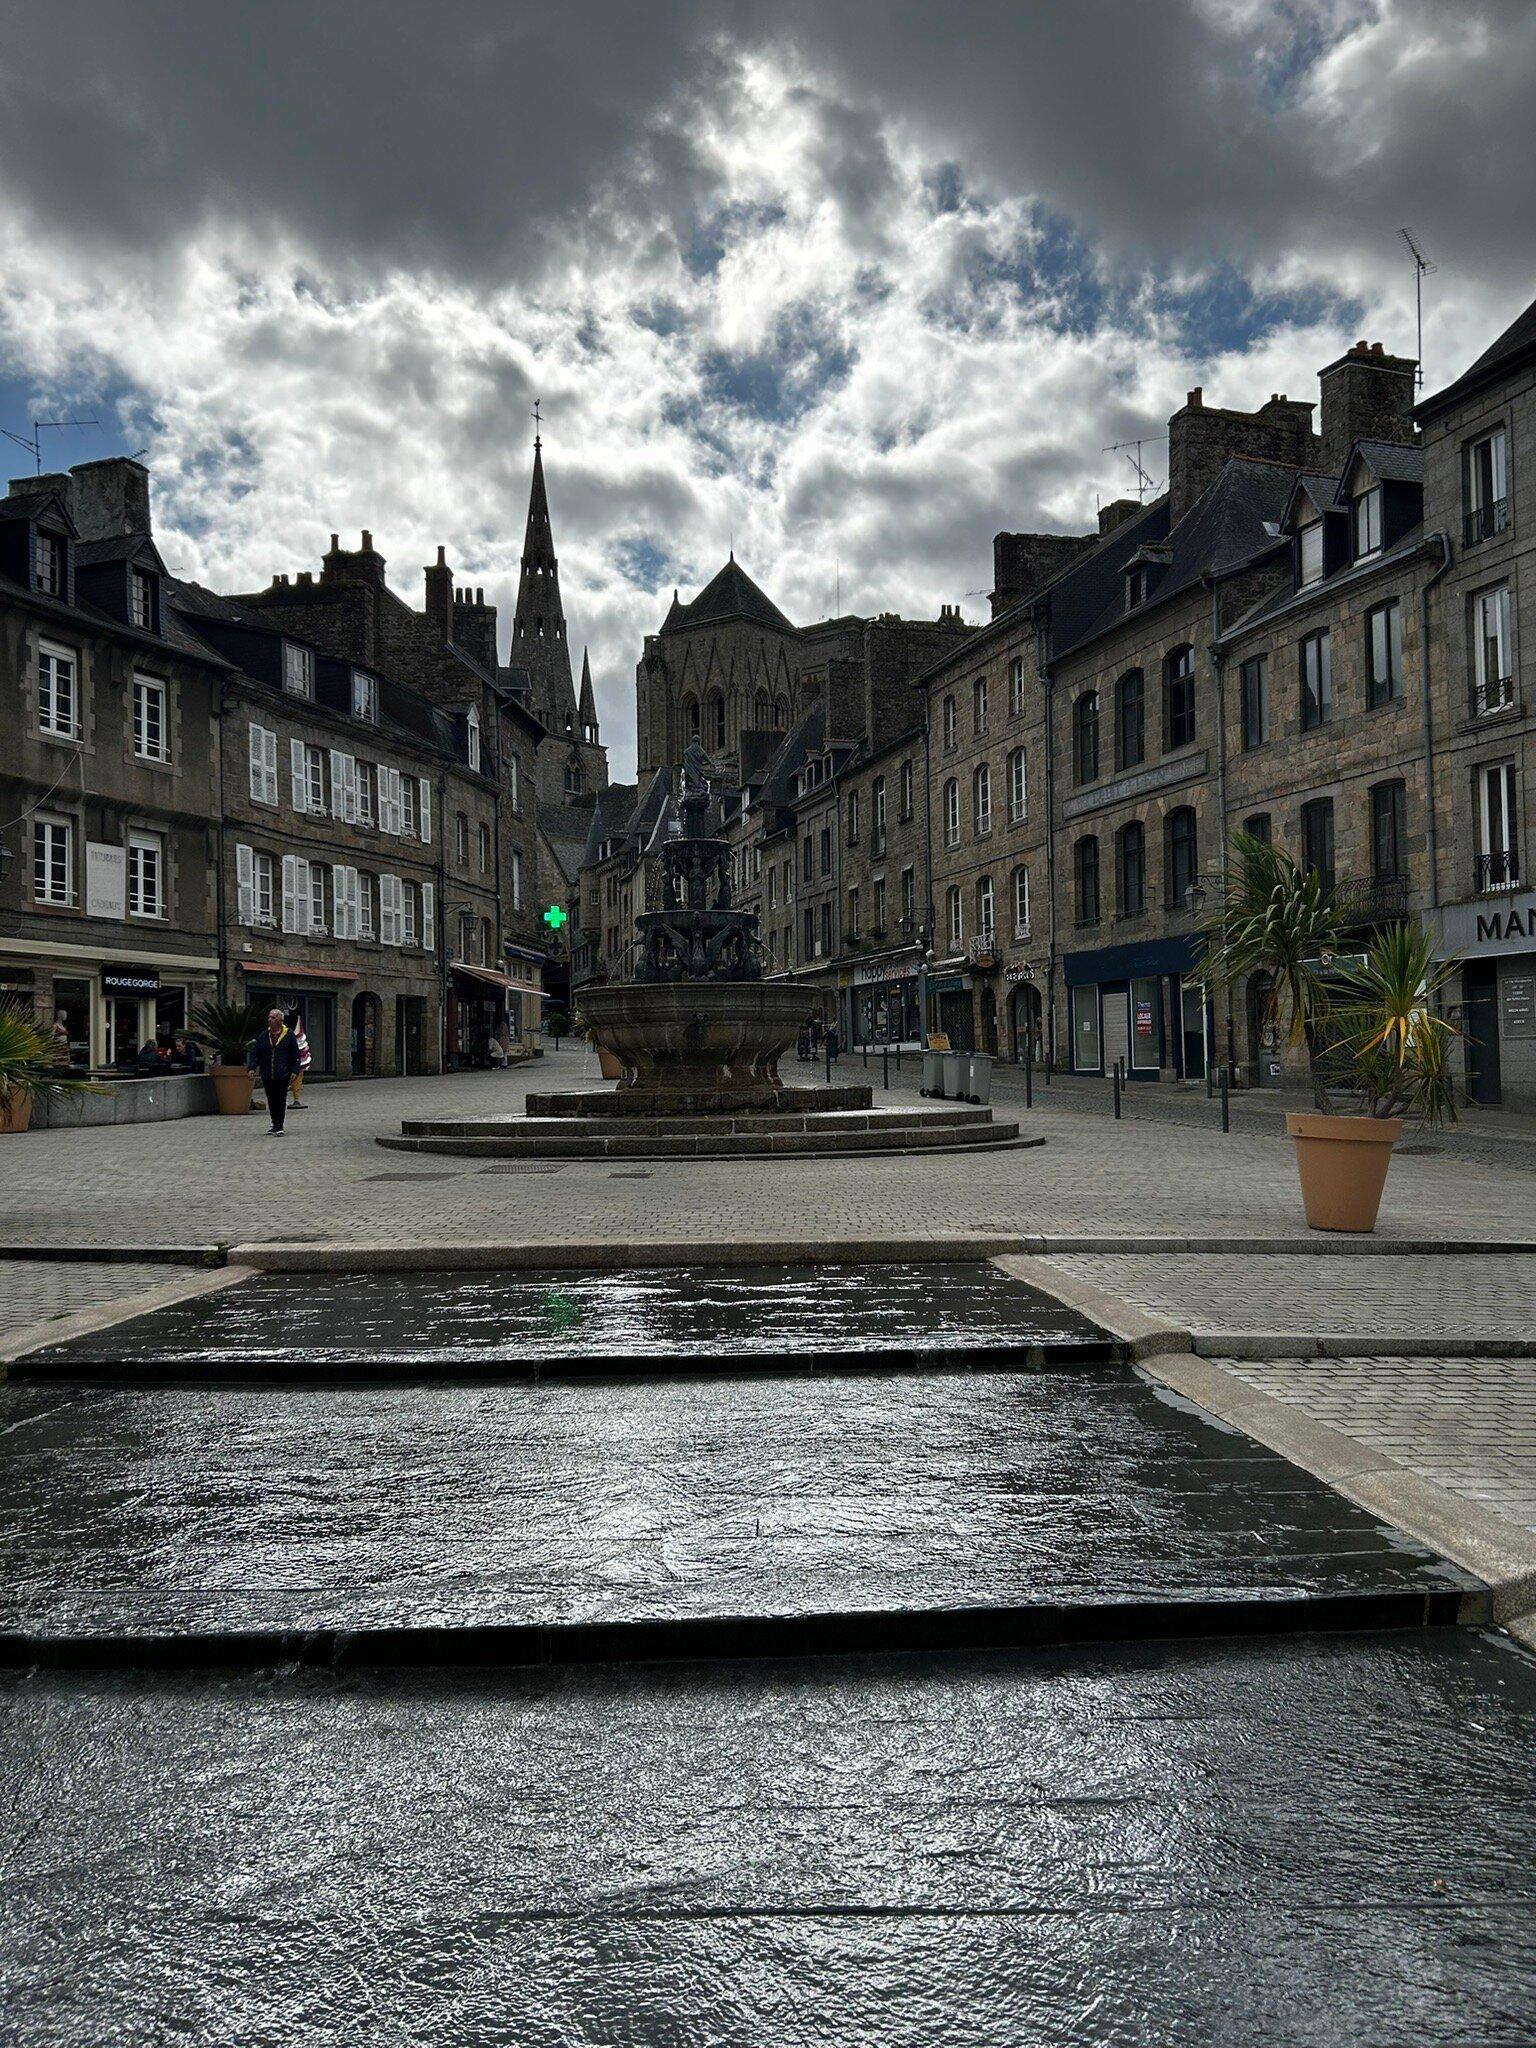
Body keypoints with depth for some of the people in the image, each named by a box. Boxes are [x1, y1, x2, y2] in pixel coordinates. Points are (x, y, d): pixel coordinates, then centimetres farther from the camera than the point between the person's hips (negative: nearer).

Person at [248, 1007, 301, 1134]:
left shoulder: (289, 1035, 1)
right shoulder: (262, 1036, 10)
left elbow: (295, 1055, 2)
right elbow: (255, 1053, 12)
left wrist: (294, 1071, -6)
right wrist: (252, 1067, -1)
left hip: (283, 1075, -4)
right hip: (267, 1076, 4)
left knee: (281, 1100, -4)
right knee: (271, 1100, 9)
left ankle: (279, 1126, -1)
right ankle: (275, 1125, 18)